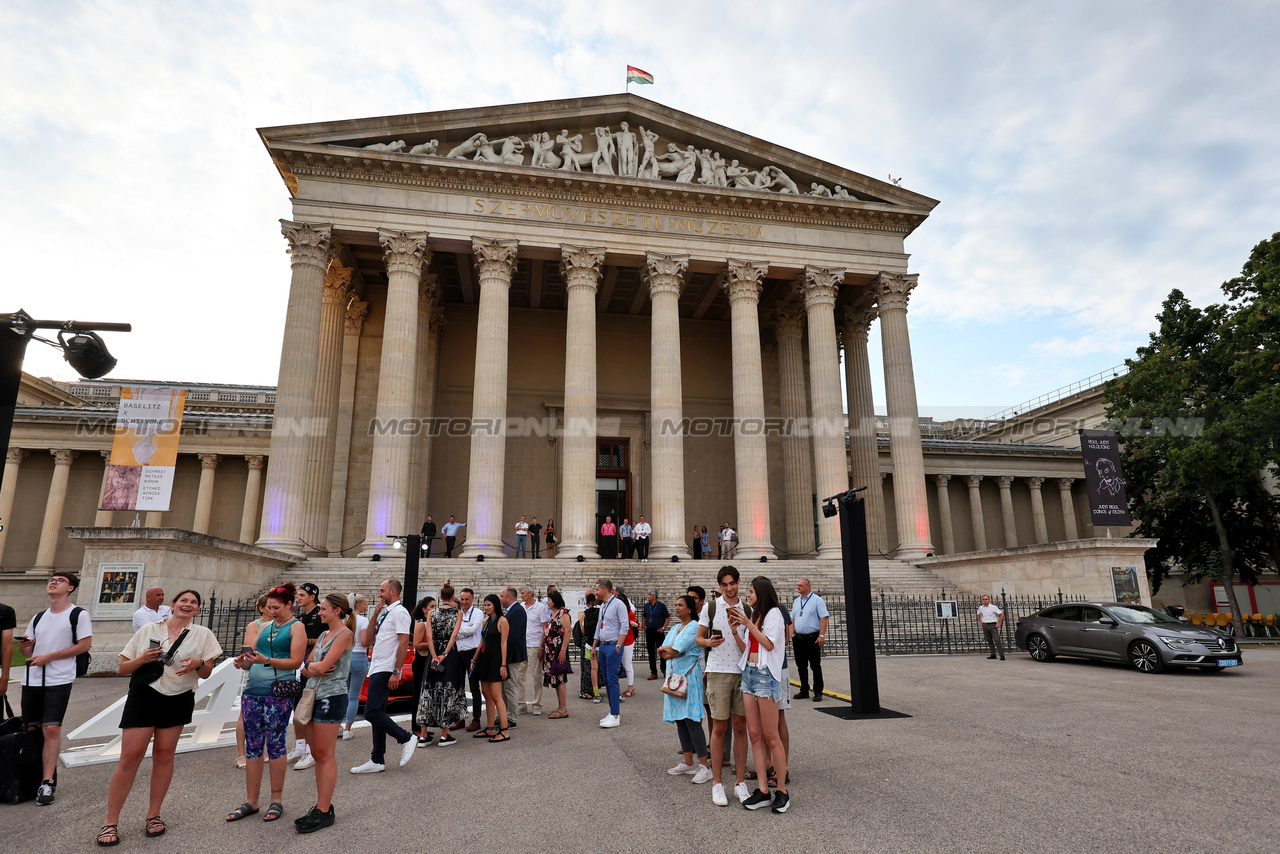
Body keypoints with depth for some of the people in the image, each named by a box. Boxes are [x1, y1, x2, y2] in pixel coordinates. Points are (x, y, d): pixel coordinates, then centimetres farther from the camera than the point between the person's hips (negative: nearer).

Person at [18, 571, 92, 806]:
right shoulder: (38, 617, 16)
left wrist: (48, 657, -11)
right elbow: (28, 651, 18)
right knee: (31, 729, 8)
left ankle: (47, 782, -8)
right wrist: (24, 645, -5)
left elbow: (84, 645, -8)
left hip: (59, 680, -6)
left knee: (51, 729, -11)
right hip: (31, 680, 6)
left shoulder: (78, 614, -3)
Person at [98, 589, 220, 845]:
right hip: (144, 696, -1)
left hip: (178, 700, 1)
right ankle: (110, 822, 8)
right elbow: (122, 669, 3)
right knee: (130, 757, -4)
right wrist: (143, 659, -16)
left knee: (164, 755, 7)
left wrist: (198, 664, -16)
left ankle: (153, 815, 21)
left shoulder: (203, 635, 3)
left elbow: (206, 673, 5)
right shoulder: (148, 629, 1)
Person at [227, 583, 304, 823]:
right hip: (253, 691, 6)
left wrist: (266, 660, -20)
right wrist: (243, 662, -6)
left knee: (275, 745, -1)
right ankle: (251, 801, 18)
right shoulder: (263, 627, 17)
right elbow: (251, 659, 16)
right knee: (252, 747, 8)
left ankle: (277, 800, 11)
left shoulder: (296, 627, -1)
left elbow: (296, 661, -9)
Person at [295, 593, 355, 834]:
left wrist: (312, 666, 1)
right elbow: (305, 668, 13)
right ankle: (321, 805, 21)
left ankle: (324, 811, 5)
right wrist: (312, 668, -7)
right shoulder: (323, 635, 15)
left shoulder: (345, 634, -11)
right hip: (314, 695, 8)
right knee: (317, 753, 12)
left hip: (331, 697, -8)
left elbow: (322, 666, -18)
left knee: (325, 755, -3)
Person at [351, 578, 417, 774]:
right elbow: (368, 641, 15)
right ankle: (377, 761, 18)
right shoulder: (384, 613, 18)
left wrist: (396, 672, -21)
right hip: (377, 670, 10)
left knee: (372, 712, -14)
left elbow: (404, 643, -17)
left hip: (385, 671, -9)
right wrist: (374, 616, 6)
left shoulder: (399, 612, -11)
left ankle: (406, 739, -1)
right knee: (376, 714, 11)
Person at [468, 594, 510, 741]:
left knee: (495, 696, -9)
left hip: (495, 660, -8)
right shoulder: (486, 621, 15)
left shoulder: (502, 621, -9)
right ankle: (489, 730, 16)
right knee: (487, 696, 9)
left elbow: (504, 643, -13)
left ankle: (504, 731, -6)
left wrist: (503, 664, -17)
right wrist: (474, 660, 18)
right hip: (484, 659, 8)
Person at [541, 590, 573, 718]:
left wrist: (563, 651, -22)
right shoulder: (552, 614, 17)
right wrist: (542, 649, 18)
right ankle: (560, 707, 17)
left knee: (559, 678, -6)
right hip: (550, 650, 9)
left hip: (558, 650, -9)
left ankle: (563, 709, -1)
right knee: (555, 679, 11)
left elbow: (568, 631, -18)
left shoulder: (563, 613, -11)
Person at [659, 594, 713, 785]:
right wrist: (671, 651, -11)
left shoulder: (694, 627, -9)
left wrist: (665, 649, 1)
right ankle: (689, 763, 17)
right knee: (680, 721, 9)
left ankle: (705, 766, -7)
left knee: (691, 721, -11)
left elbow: (676, 650, -17)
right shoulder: (674, 628, 17)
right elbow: (663, 653, 8)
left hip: (689, 678, -8)